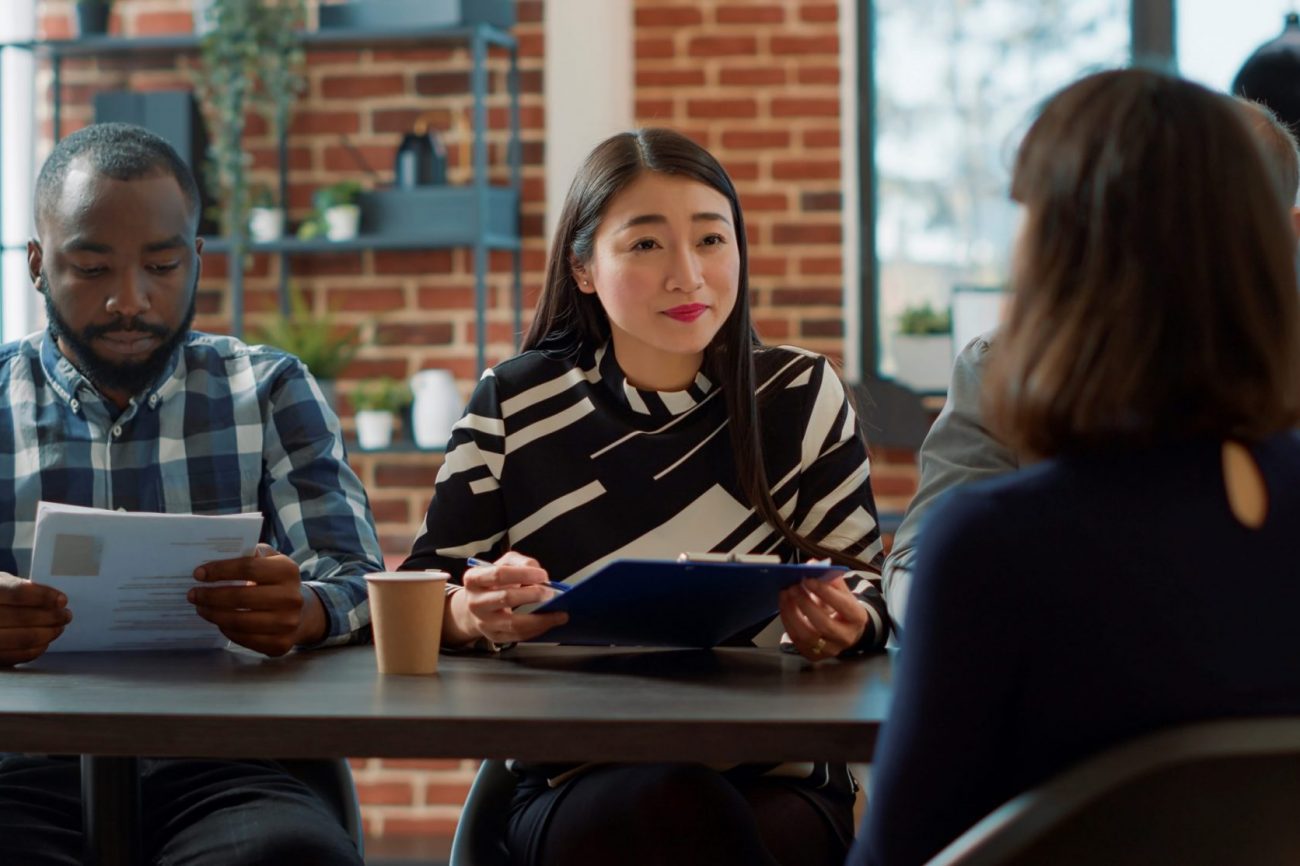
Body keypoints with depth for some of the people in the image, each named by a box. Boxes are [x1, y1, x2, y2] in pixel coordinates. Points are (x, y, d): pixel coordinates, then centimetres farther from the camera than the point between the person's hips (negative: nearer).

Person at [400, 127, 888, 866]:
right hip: (579, 788, -1)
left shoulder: (801, 395, 4)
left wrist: (843, 626, -16)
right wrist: (475, 614, -20)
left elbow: (867, 596, 9)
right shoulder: (515, 408, 2)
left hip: (778, 780, 1)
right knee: (671, 806, -36)